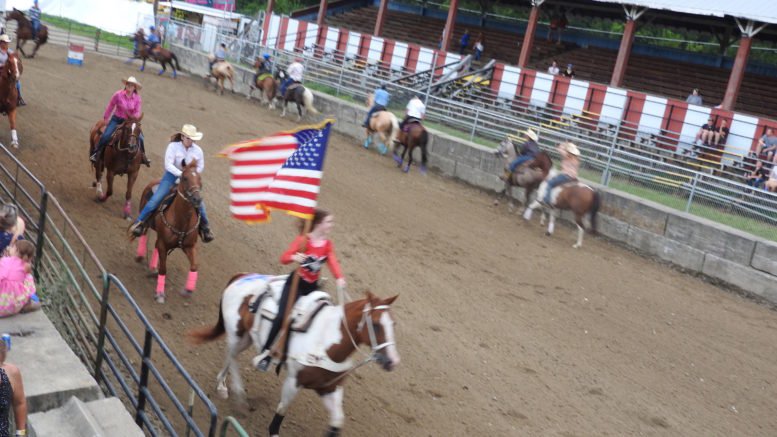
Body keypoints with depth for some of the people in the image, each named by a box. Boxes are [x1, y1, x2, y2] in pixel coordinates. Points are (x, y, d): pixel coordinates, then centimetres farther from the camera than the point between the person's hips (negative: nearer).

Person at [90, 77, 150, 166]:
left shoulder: (137, 98, -7)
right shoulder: (118, 94, -12)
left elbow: (138, 112, -2)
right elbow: (110, 107, 1)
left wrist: (134, 116, -24)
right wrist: (106, 118, 8)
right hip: (116, 119, -2)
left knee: (140, 138, -9)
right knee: (106, 136, -20)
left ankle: (142, 156, 13)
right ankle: (96, 153, -3)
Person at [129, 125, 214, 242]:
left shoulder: (197, 150, -4)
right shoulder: (173, 146, -14)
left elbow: (200, 167, 6)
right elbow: (168, 164, -20)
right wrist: (181, 174, -30)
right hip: (172, 174, -2)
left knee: (198, 201, -6)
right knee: (156, 198, -15)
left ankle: (205, 227, 16)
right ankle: (139, 222, -5)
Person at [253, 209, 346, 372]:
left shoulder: (328, 244, 1)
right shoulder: (303, 240, -14)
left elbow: (333, 262, -10)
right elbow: (284, 258, -15)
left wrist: (340, 278, -29)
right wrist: (294, 257, -38)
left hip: (312, 286, 6)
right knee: (282, 316, -17)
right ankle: (266, 352, -5)